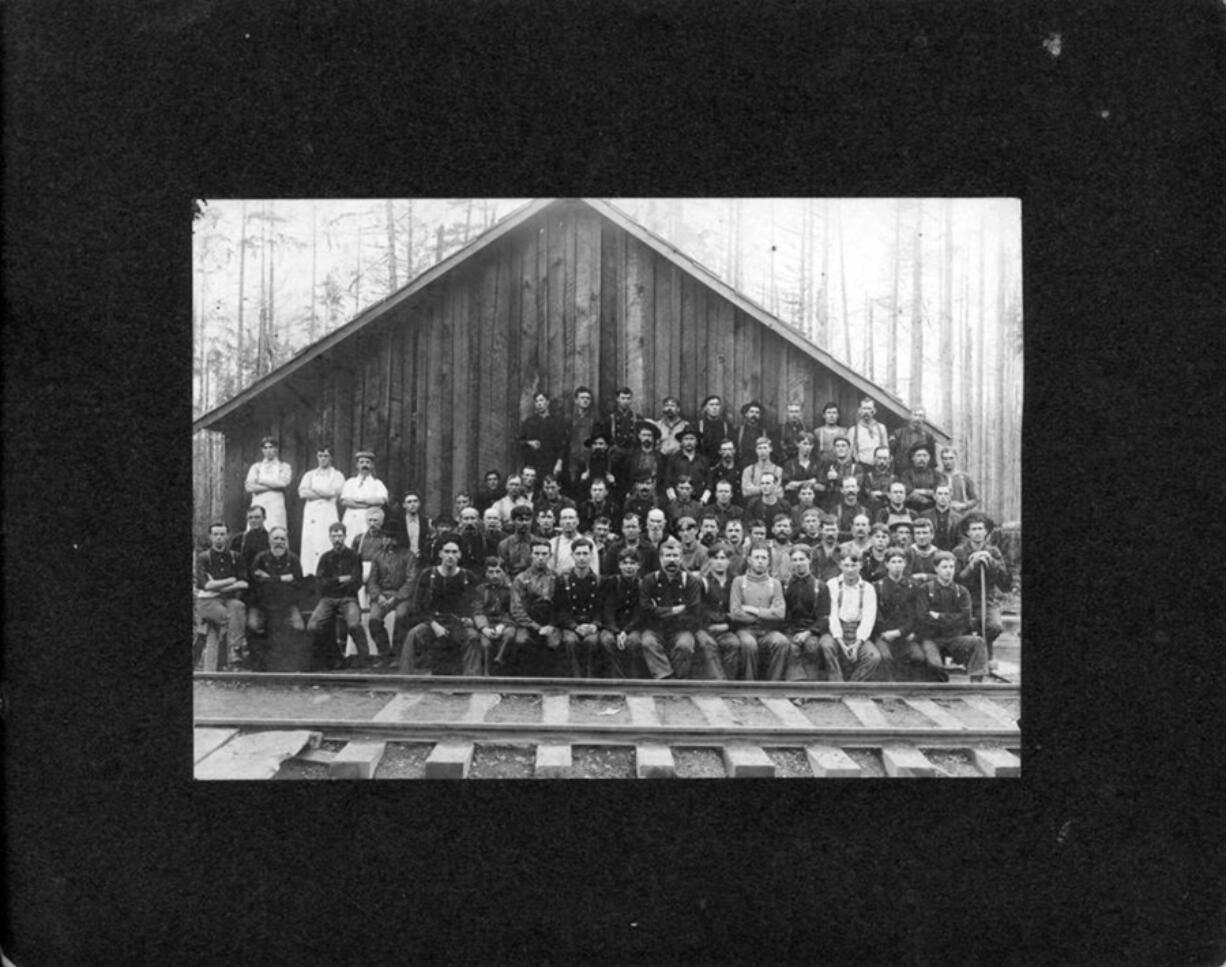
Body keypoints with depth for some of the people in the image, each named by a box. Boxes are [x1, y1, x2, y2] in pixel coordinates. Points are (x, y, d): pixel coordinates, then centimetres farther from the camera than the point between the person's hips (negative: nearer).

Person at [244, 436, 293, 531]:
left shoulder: (284, 467, 12)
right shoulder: (256, 467, 18)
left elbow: (283, 483, -7)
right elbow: (248, 487, 3)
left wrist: (261, 481, 1)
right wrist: (272, 486, -3)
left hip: (276, 505, -2)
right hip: (258, 506, 2)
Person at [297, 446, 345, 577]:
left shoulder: (337, 475, 12)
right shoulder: (309, 475, 19)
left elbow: (334, 491, -7)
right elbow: (302, 492, 3)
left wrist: (314, 489, 2)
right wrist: (324, 494, -3)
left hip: (329, 513, -3)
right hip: (311, 513, 3)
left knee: (327, 545, -13)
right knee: (309, 544, -7)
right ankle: (308, 575, -8)